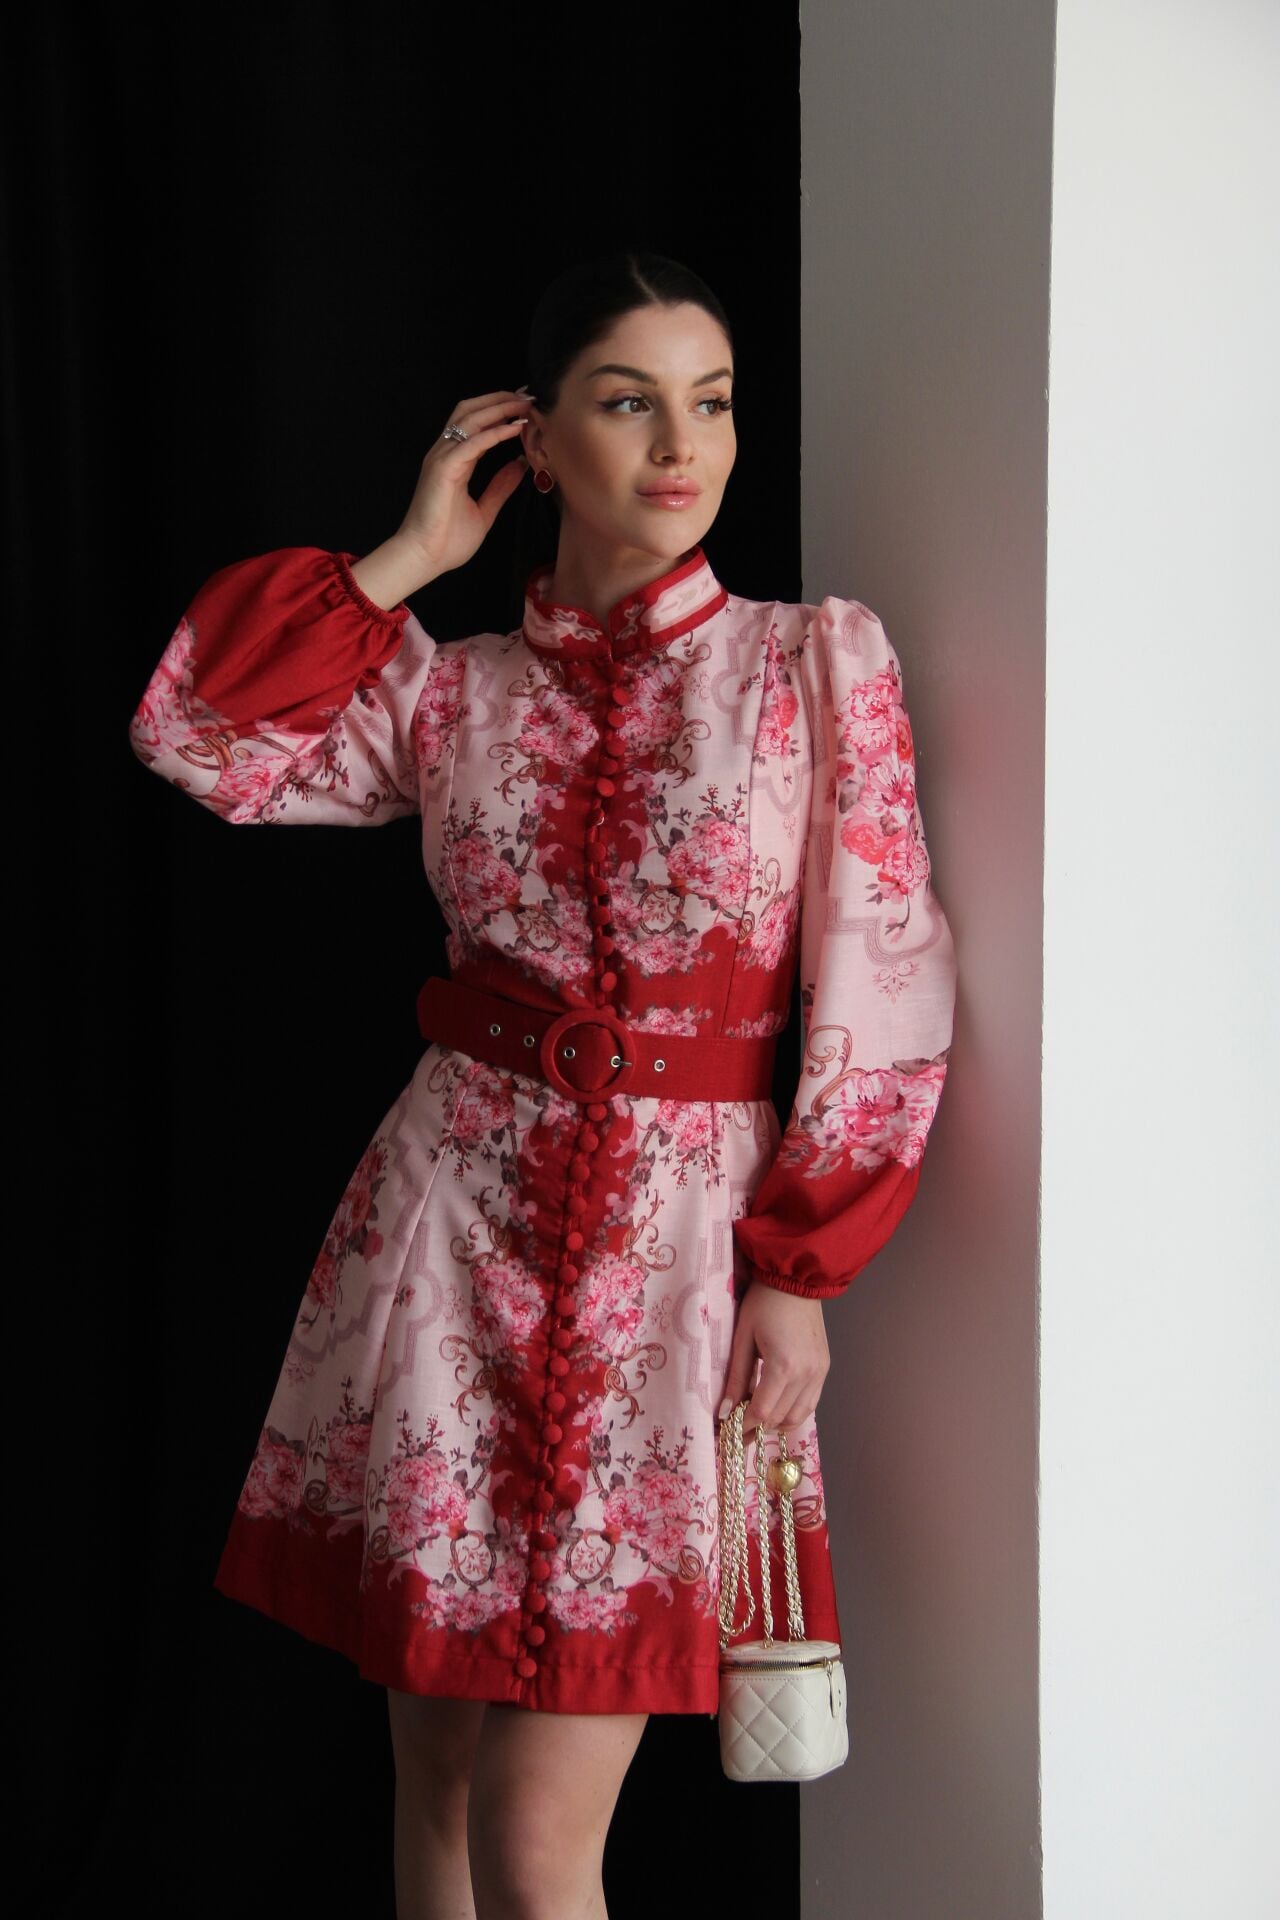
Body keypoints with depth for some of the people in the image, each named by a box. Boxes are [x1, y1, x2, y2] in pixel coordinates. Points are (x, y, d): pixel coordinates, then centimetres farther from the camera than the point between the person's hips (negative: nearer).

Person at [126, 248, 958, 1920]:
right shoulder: (455, 688, 8)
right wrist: (411, 556, 3)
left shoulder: (821, 660, 1)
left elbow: (881, 985, -1)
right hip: (459, 1218, 3)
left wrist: (800, 1271, -6)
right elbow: (202, 735, -3)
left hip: (685, 1240, -2)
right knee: (435, 1763, 11)